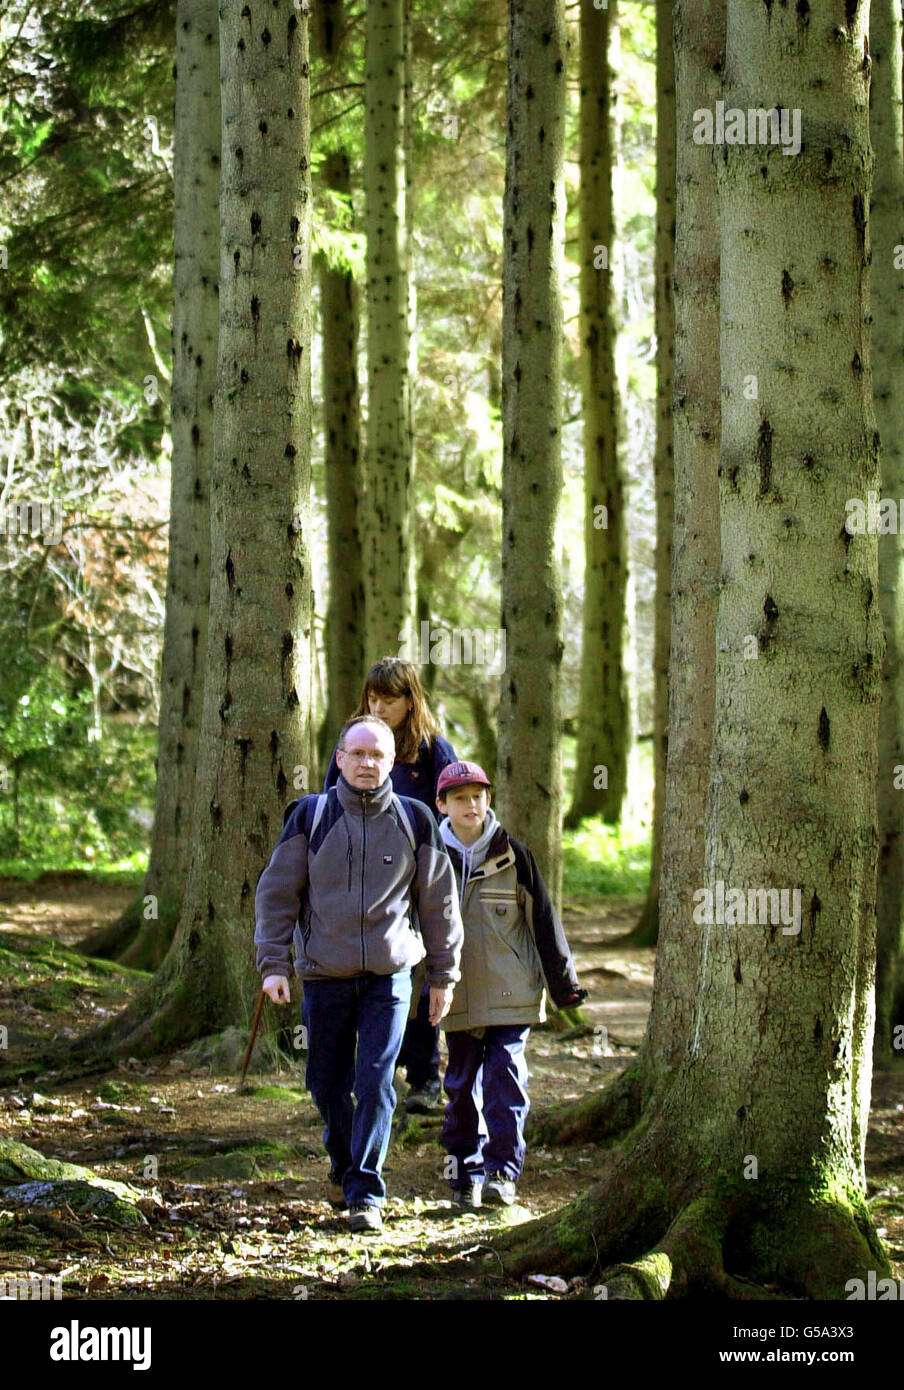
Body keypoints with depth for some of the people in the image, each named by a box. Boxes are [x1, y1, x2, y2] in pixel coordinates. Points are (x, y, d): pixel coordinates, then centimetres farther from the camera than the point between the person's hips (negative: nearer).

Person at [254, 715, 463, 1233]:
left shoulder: (414, 821, 2)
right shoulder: (310, 817, 0)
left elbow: (439, 901, 10)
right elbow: (277, 892, 4)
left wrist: (444, 975, 11)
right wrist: (274, 963, -3)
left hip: (390, 977, -1)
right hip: (325, 976, 1)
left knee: (376, 1085, -9)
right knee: (328, 1086, 9)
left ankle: (366, 1191, -5)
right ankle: (343, 1166, 33)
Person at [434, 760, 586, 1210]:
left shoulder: (512, 855, 0)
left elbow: (542, 918, 4)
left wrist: (562, 981, 4)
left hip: (511, 995, -2)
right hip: (458, 998, 2)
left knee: (506, 1078, -7)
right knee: (462, 1083, 8)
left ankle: (502, 1171, -5)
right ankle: (465, 1173, 17)